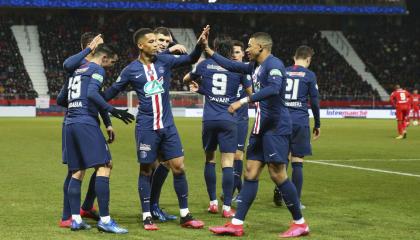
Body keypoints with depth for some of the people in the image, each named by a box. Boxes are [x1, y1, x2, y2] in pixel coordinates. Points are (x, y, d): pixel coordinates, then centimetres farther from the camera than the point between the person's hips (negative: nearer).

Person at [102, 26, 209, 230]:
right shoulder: (131, 70, -3)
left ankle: (185, 215, 9)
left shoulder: (164, 61, 3)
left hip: (168, 125, 3)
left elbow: (190, 59, -2)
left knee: (178, 167, 1)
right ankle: (147, 216, 12)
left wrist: (200, 44, -19)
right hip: (146, 127, -3)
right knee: (146, 170, 3)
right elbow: (112, 92, 7)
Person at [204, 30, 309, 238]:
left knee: (277, 174, -8)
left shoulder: (273, 64, -14)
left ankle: (300, 223, 2)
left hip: (276, 127, -9)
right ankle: (237, 224, 7)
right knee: (250, 172, 6)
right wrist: (208, 51, 28)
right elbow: (232, 66, 29)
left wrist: (244, 101, -33)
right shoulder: (255, 66, 15)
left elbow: (274, 88, -32)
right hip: (261, 126, 9)